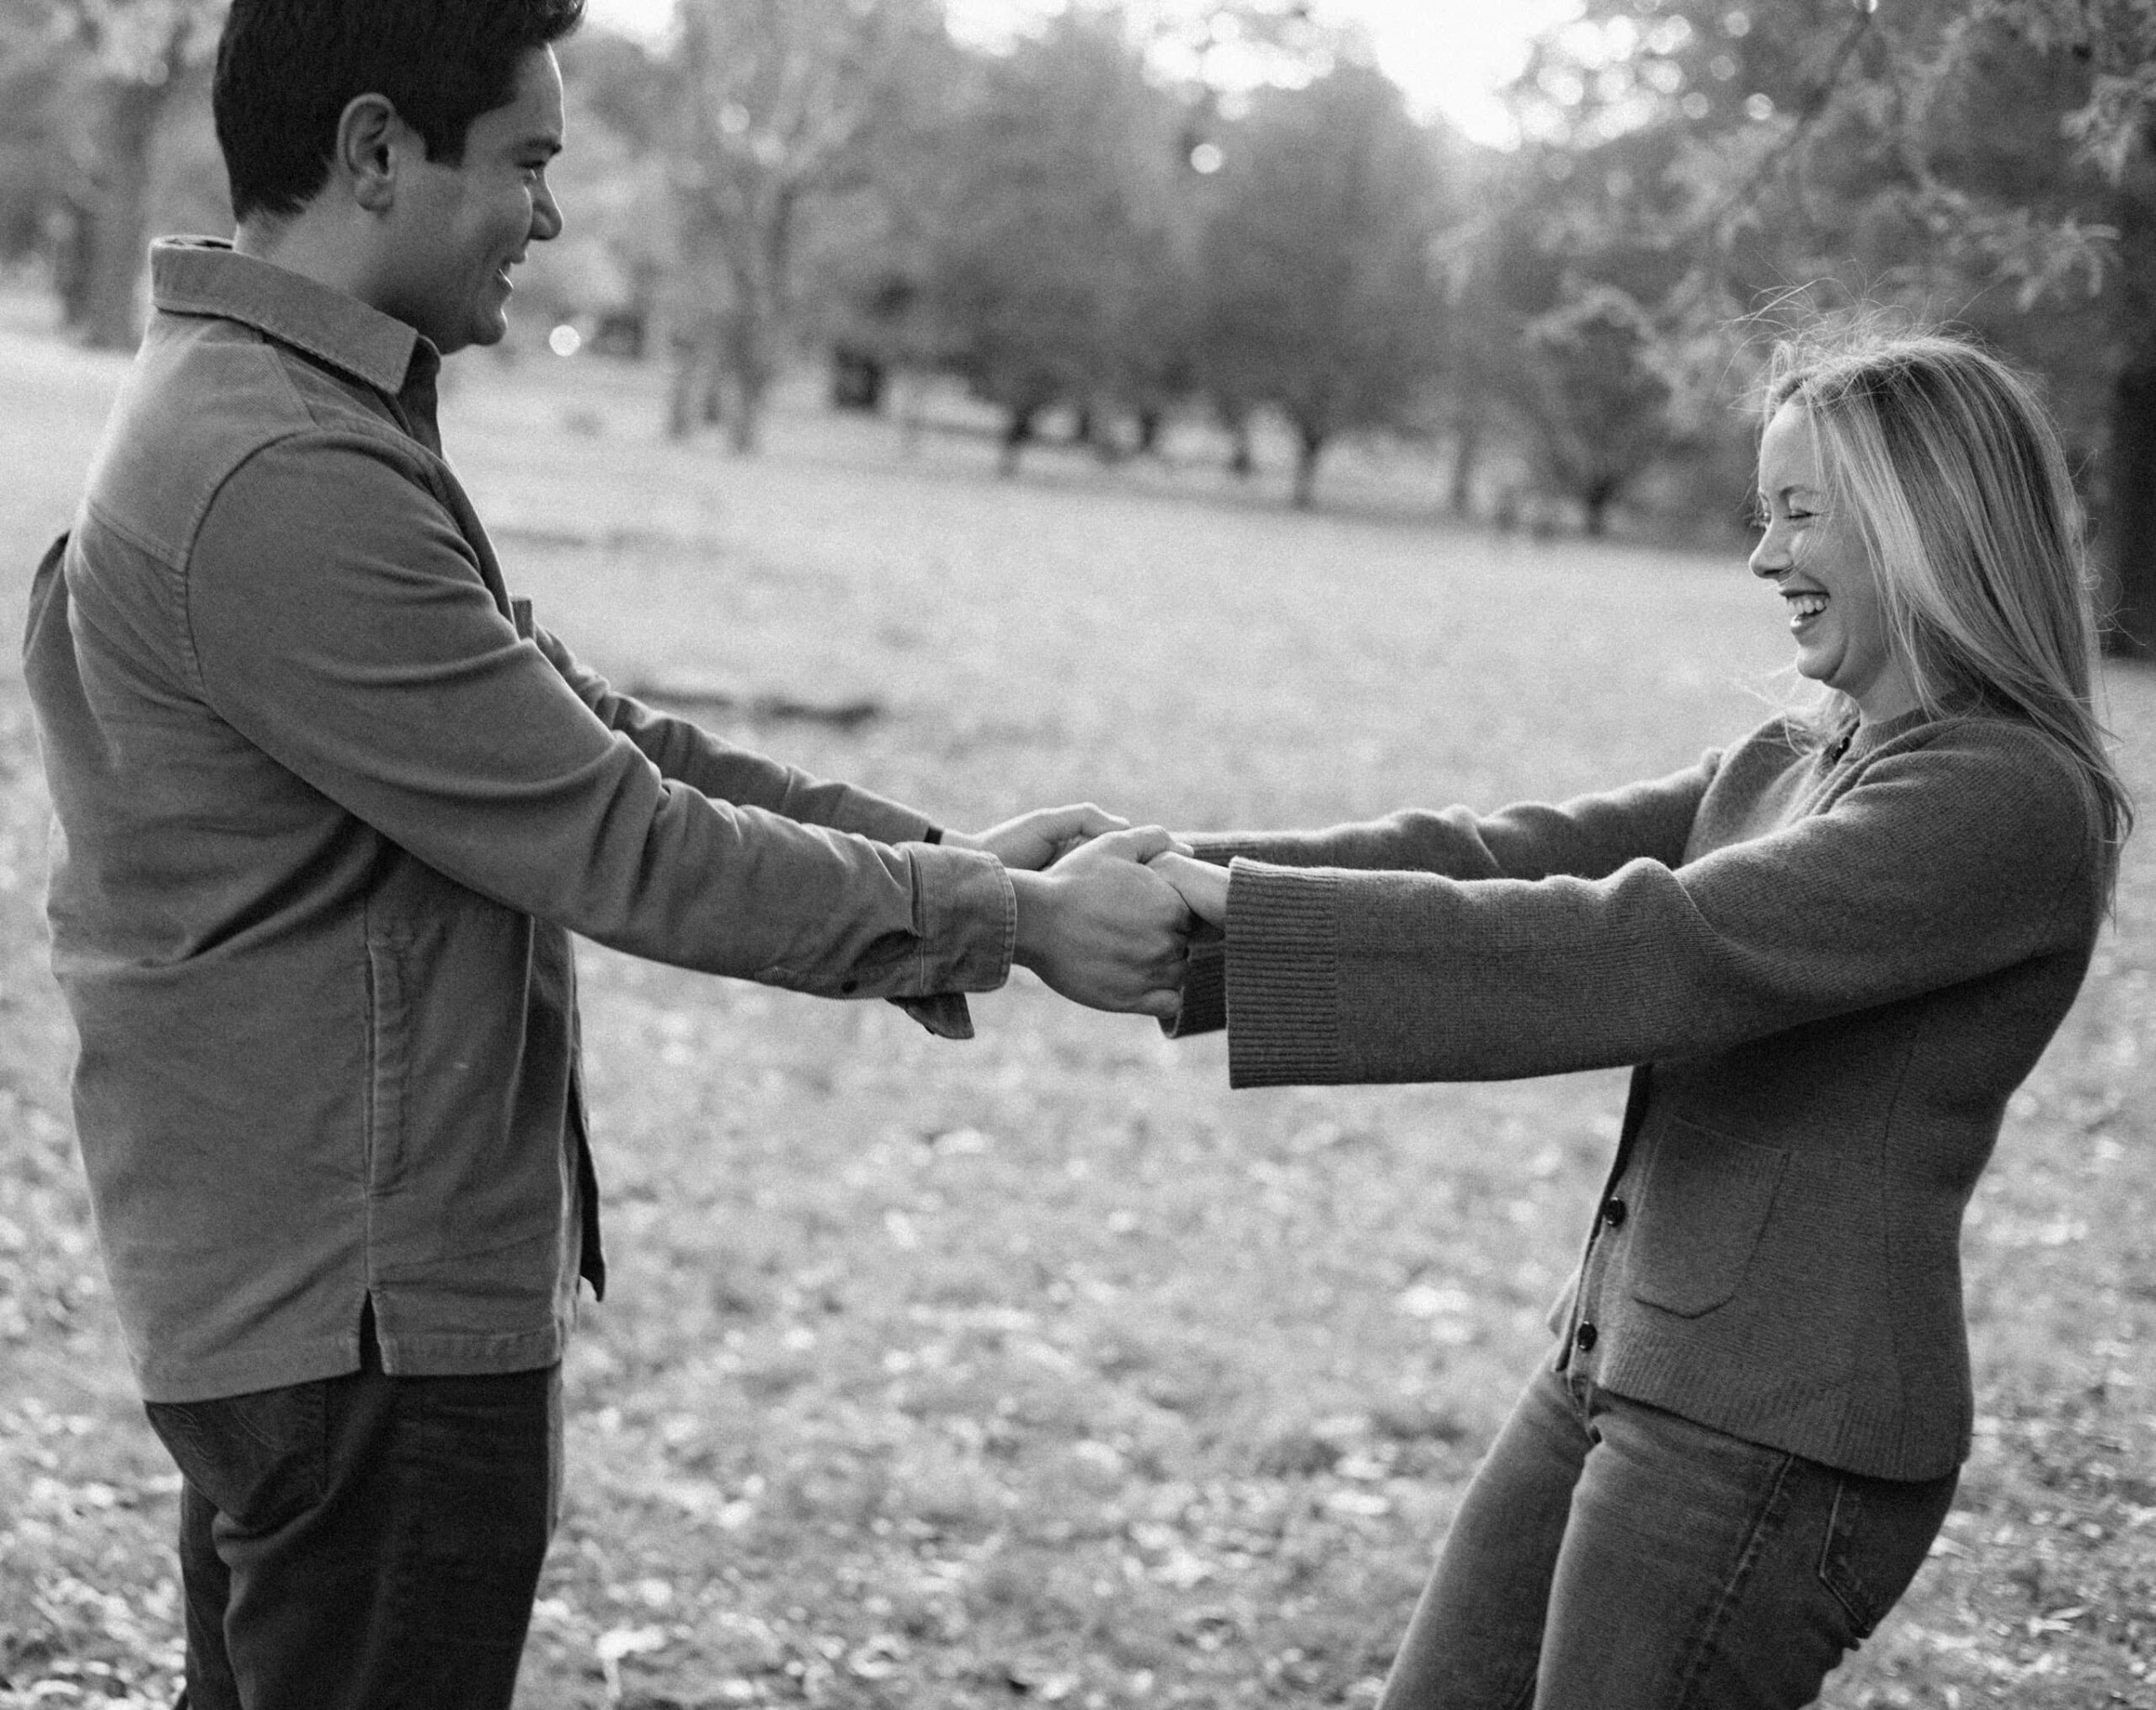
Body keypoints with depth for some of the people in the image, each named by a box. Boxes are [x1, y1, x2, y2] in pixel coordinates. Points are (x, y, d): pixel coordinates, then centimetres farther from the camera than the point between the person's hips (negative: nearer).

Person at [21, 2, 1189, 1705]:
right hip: (374, 1317, -10)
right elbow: (621, 845, -21)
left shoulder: (254, 411, 10)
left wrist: (933, 851, 4)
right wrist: (1007, 921, -11)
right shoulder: (289, 482, -24)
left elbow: (582, 728, 10)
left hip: (283, 1291, 10)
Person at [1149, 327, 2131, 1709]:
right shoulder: (1791, 764, 14)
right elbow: (1512, 858, 7)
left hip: (1779, 1433, -9)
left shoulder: (2011, 800, -15)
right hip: (1620, 1368, 9)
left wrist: (1248, 910, -22)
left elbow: (1646, 956, -22)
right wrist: (1180, 881, -5)